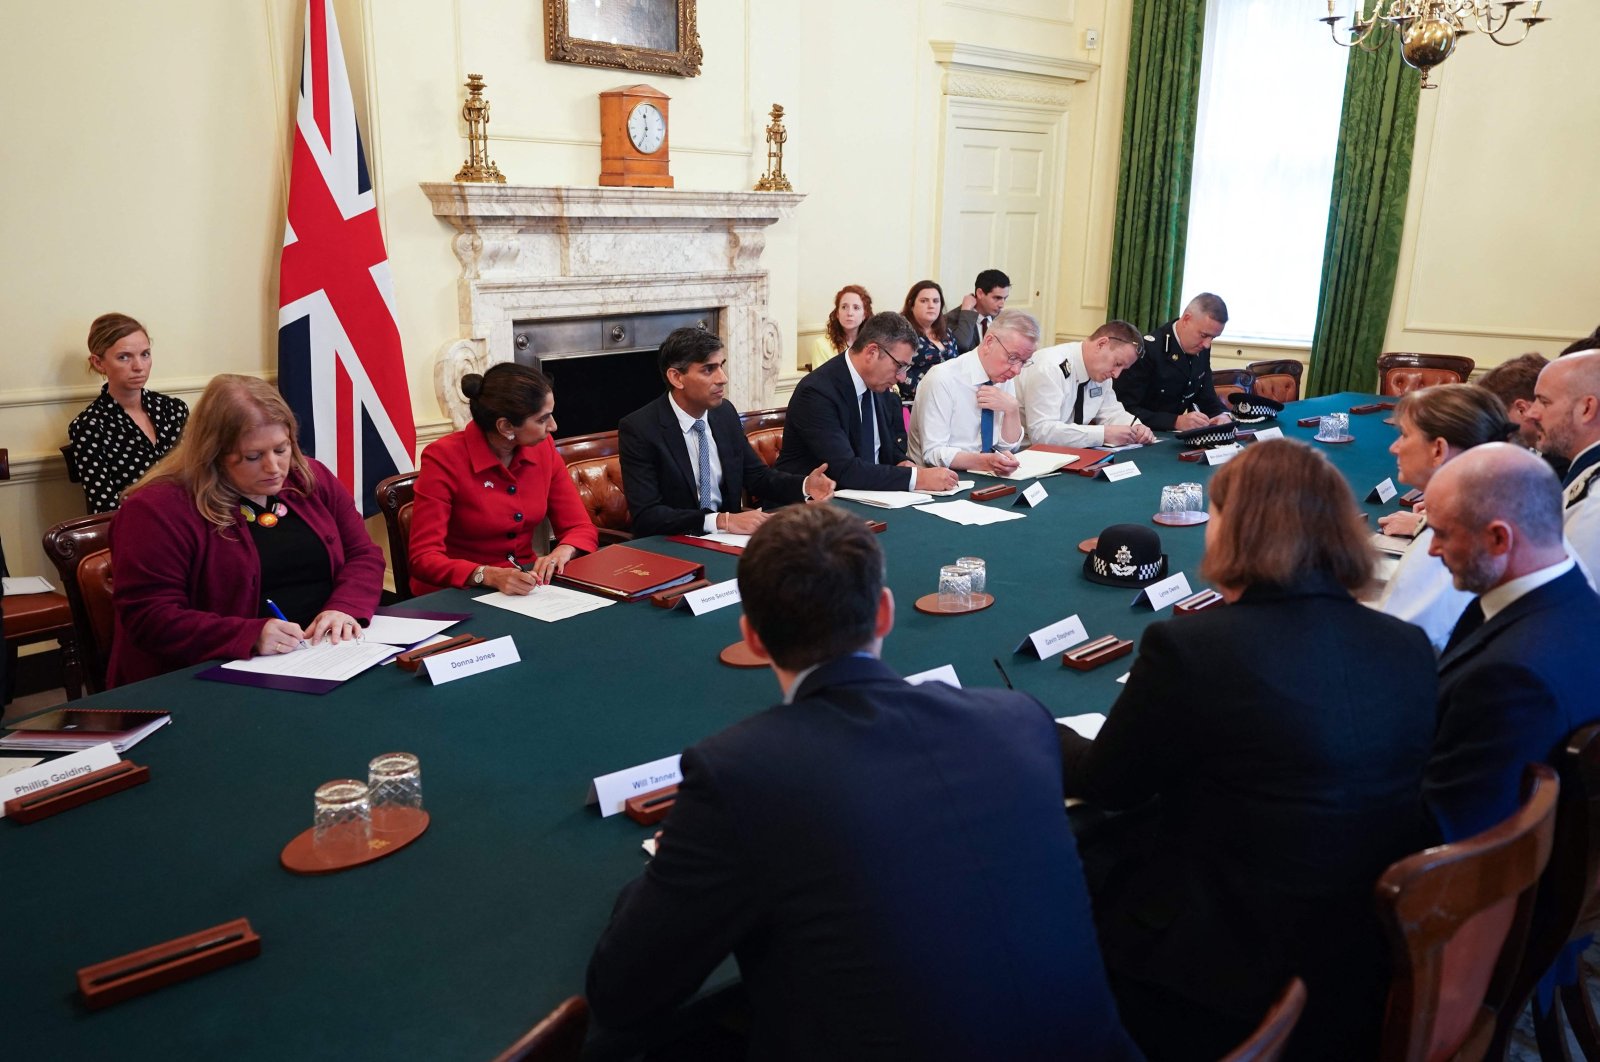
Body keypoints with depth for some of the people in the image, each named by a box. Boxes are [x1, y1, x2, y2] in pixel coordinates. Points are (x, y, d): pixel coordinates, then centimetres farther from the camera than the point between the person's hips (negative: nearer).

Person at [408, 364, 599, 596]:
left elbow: (581, 528, 4)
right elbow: (424, 558, -18)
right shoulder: (443, 459, -14)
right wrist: (491, 576, -34)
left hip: (525, 583, 5)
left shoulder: (543, 448, 0)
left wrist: (562, 552, -19)